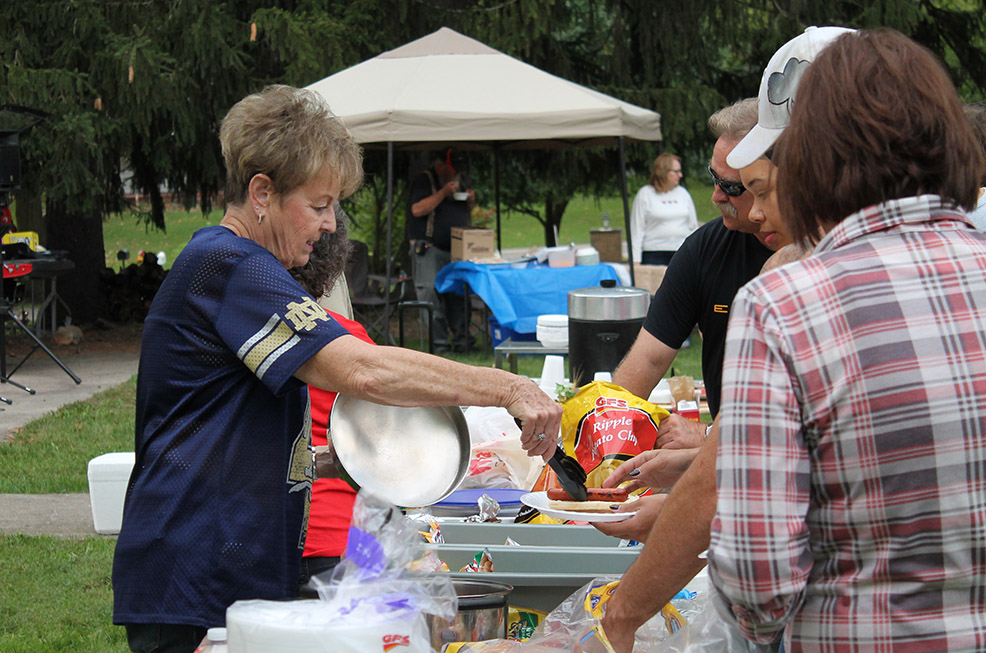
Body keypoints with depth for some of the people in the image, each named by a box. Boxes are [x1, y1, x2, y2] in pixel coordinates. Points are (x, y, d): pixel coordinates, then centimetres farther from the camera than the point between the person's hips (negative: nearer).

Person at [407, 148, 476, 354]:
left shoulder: (457, 183, 21)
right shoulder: (424, 181, -3)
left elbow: (465, 214, 28)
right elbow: (417, 210, -17)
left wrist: (470, 201, 6)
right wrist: (443, 193, -20)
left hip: (456, 250, 7)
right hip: (429, 249, -7)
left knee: (458, 298, 5)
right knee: (431, 296, -11)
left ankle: (462, 341, 9)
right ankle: (437, 343, -11)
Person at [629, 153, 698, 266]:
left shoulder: (683, 192, 14)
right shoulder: (645, 194, 2)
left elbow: (693, 225, 19)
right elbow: (637, 228, 1)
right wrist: (635, 261, -5)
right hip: (654, 255, -3)